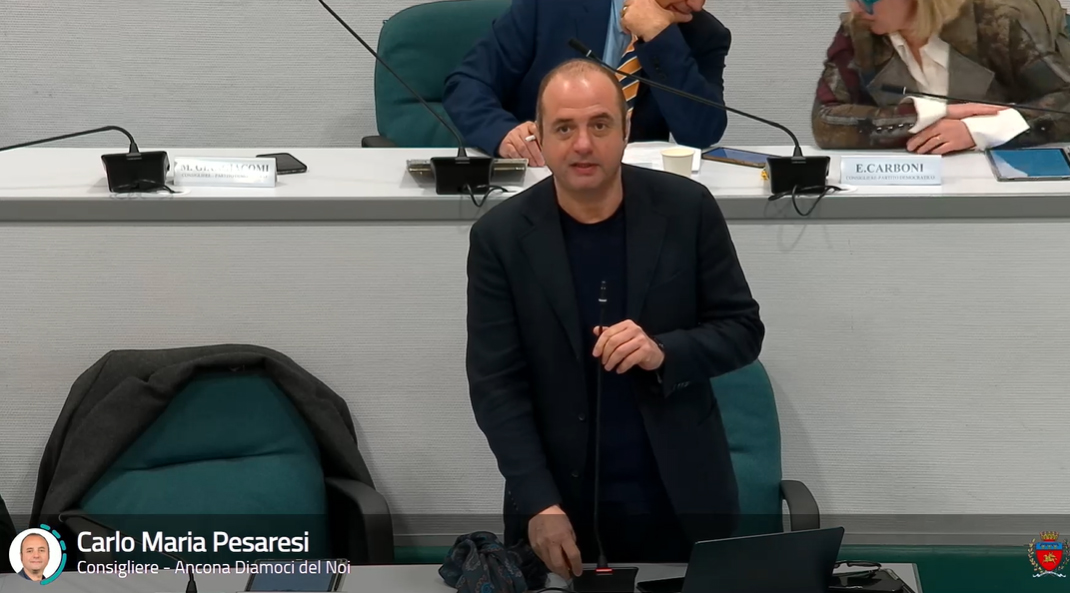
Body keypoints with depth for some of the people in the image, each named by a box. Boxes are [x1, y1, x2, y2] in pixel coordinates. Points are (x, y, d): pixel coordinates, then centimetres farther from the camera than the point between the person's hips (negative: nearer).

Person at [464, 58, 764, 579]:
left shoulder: (687, 208, -6)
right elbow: (495, 384, -7)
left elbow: (743, 329, 0)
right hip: (561, 500, 0)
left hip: (681, 498, 1)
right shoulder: (501, 235, -7)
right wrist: (540, 505, -16)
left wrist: (663, 352, -20)